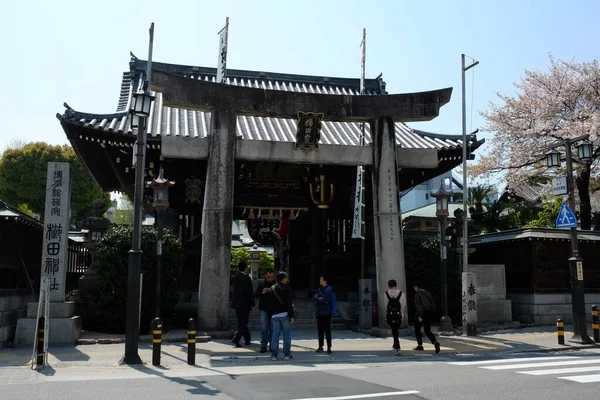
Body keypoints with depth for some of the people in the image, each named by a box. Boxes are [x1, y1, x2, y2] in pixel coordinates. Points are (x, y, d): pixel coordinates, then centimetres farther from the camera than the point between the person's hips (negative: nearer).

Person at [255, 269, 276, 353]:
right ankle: (263, 345, -1)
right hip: (264, 309, 0)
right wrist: (262, 293, -20)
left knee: (272, 328, 6)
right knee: (264, 328, -4)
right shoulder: (261, 284, 5)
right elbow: (256, 295, -1)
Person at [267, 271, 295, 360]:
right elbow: (289, 304, -11)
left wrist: (271, 316, 19)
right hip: (285, 314, -5)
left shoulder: (272, 289, 10)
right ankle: (287, 354, 6)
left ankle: (274, 355, 4)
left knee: (275, 335, 5)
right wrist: (291, 316, -9)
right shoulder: (285, 288, -7)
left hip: (275, 315, 5)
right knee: (287, 335, 3)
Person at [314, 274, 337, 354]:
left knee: (327, 330, -7)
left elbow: (325, 300, -18)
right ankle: (320, 347, 18)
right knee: (320, 329, 10)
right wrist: (319, 298, -14)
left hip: (326, 312, -7)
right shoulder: (320, 289, 15)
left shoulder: (329, 289, -8)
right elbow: (314, 297, 5)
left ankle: (329, 347, -4)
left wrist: (318, 298, -3)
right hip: (319, 312, 7)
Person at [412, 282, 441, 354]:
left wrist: (419, 316, -18)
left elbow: (418, 305, -18)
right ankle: (435, 342, -12)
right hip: (429, 314, 6)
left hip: (421, 314, -6)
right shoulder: (428, 293, 9)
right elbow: (433, 304, 10)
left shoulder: (417, 294, -11)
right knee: (427, 331, 11)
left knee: (417, 329, 13)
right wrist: (432, 312, 15)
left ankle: (420, 345, 14)